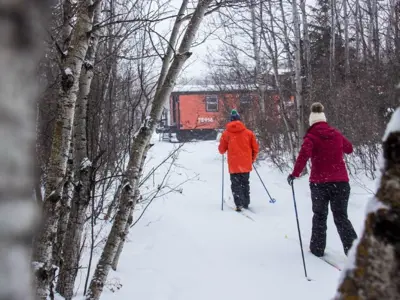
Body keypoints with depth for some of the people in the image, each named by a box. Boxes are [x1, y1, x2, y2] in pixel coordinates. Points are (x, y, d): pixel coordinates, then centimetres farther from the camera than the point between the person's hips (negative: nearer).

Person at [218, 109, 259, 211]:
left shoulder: (226, 133, -4)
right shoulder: (248, 132, 1)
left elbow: (222, 150, 1)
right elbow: (255, 148, 5)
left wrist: (222, 149, 24)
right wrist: (252, 159, 21)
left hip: (234, 165, -2)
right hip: (246, 165, 2)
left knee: (236, 184, 4)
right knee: (245, 184, 16)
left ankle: (239, 204, -9)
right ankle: (246, 203, 20)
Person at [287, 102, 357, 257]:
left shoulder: (311, 137, -5)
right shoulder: (336, 134, 7)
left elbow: (304, 155, -22)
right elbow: (349, 149, 25)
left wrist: (295, 174, -18)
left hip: (319, 183, -2)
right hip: (341, 181, 2)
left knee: (320, 216, 17)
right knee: (341, 217, 8)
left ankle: (317, 248, 22)